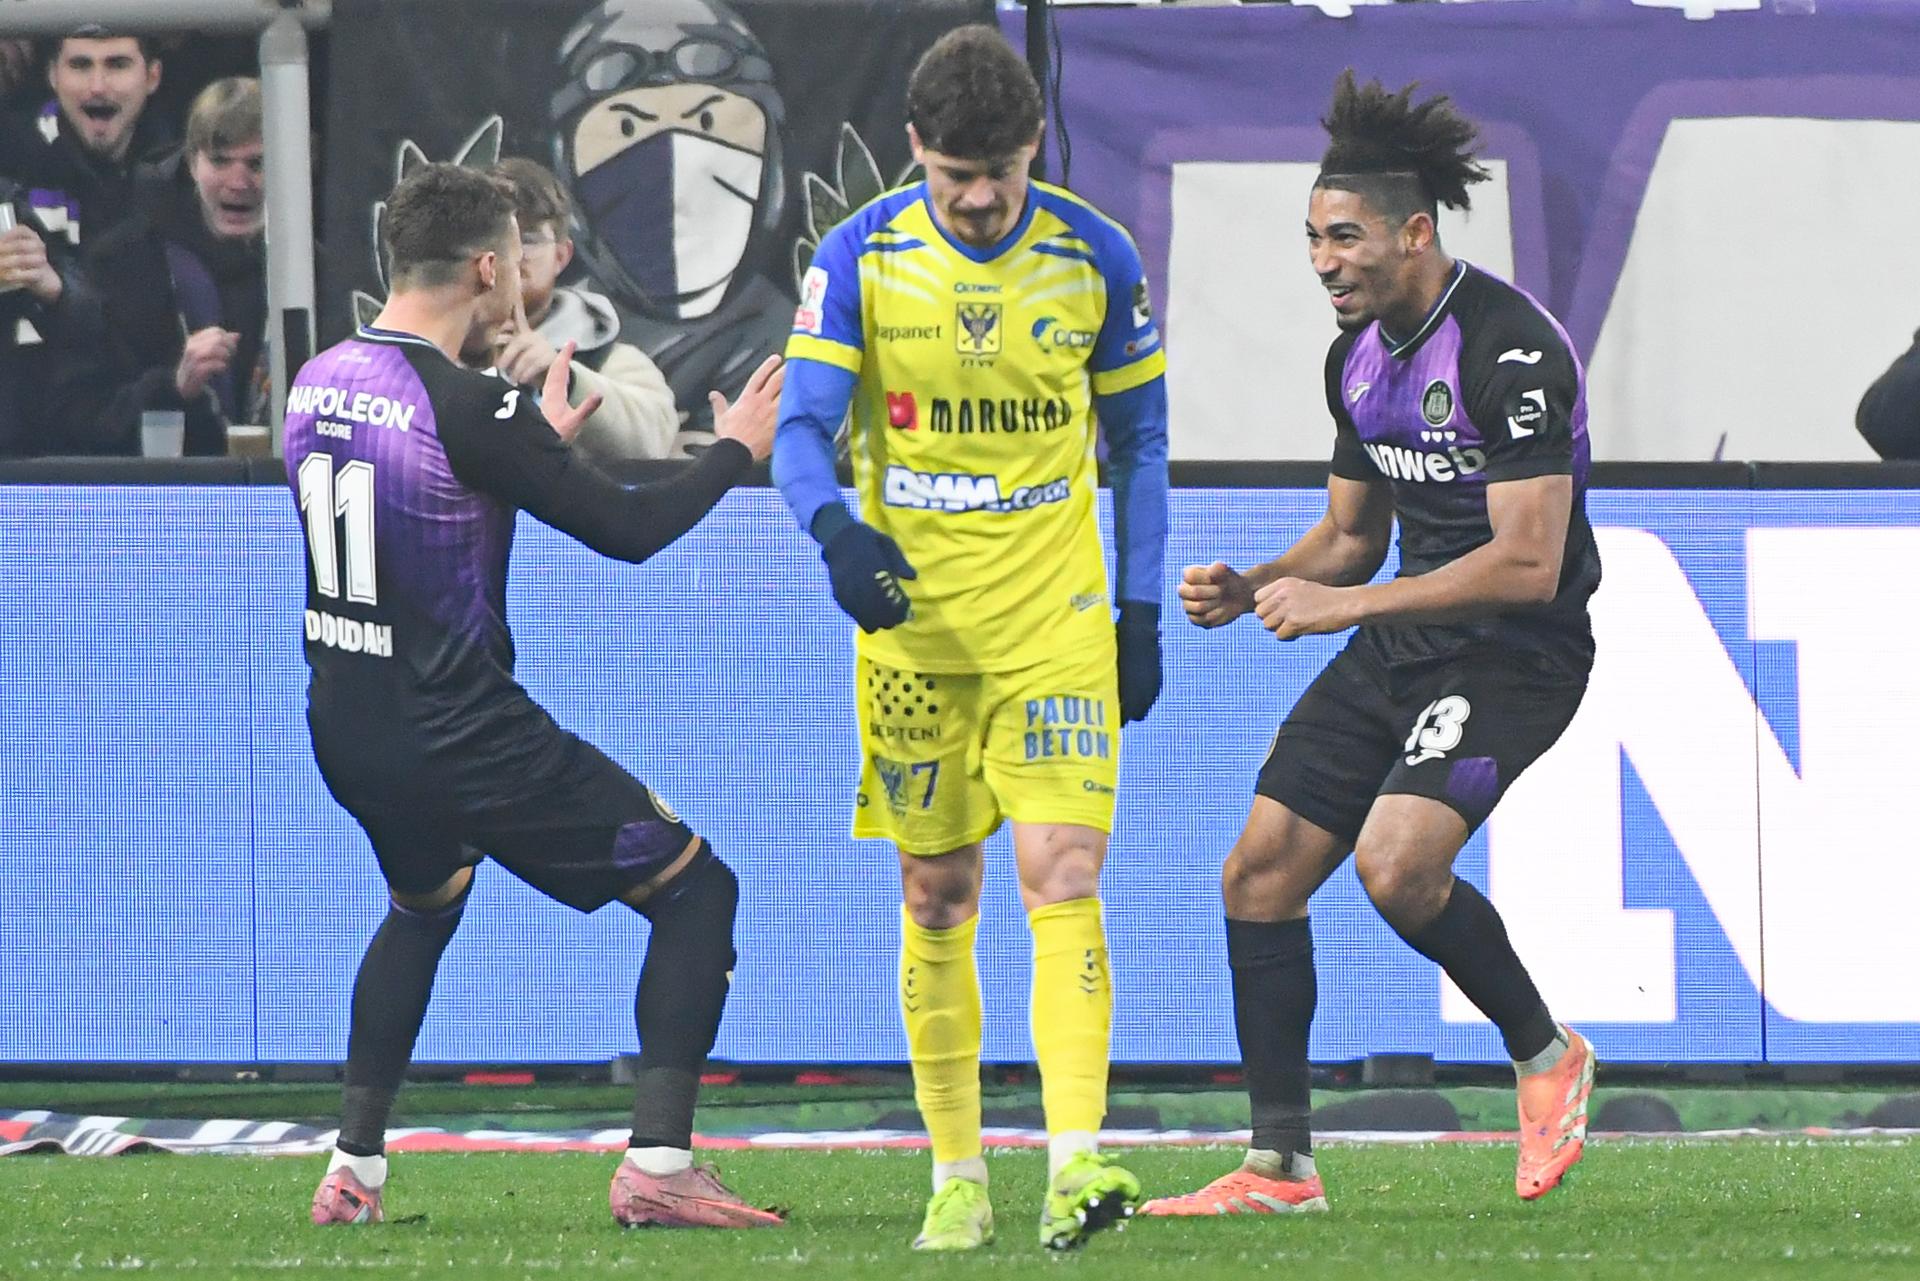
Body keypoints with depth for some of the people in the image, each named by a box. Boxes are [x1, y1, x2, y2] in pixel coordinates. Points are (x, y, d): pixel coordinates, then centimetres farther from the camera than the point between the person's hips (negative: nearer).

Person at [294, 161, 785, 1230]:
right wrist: (736, 451, 2)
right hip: (462, 738, -8)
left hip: (345, 730, 8)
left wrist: (539, 447, 29)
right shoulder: (468, 407, -20)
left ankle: (355, 1170, 29)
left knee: (425, 902, 36)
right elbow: (628, 530, -15)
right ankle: (659, 1164, -6)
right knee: (696, 890, 3)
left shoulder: (316, 384, 4)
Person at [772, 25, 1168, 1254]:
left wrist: (1143, 609, 6)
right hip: (910, 619, 1)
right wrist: (834, 528, -28)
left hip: (1056, 625, -1)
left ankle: (1076, 1161, -22)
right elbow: (803, 426, -7)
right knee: (938, 899, 6)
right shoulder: (862, 257, -4)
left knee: (1063, 875, -14)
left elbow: (1138, 438, 9)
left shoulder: (1098, 258, -2)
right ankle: (957, 1177, 14)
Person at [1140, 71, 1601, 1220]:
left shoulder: (1511, 349, -20)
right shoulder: (1358, 357, 8)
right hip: (1402, 647, 9)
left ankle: (1547, 1052, -1)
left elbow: (1527, 564, -25)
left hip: (1518, 653, -9)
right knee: (1260, 870, 0)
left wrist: (1344, 605, -23)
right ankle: (1281, 1165, 7)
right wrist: (1249, 589, 0)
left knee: (1395, 862, -27)